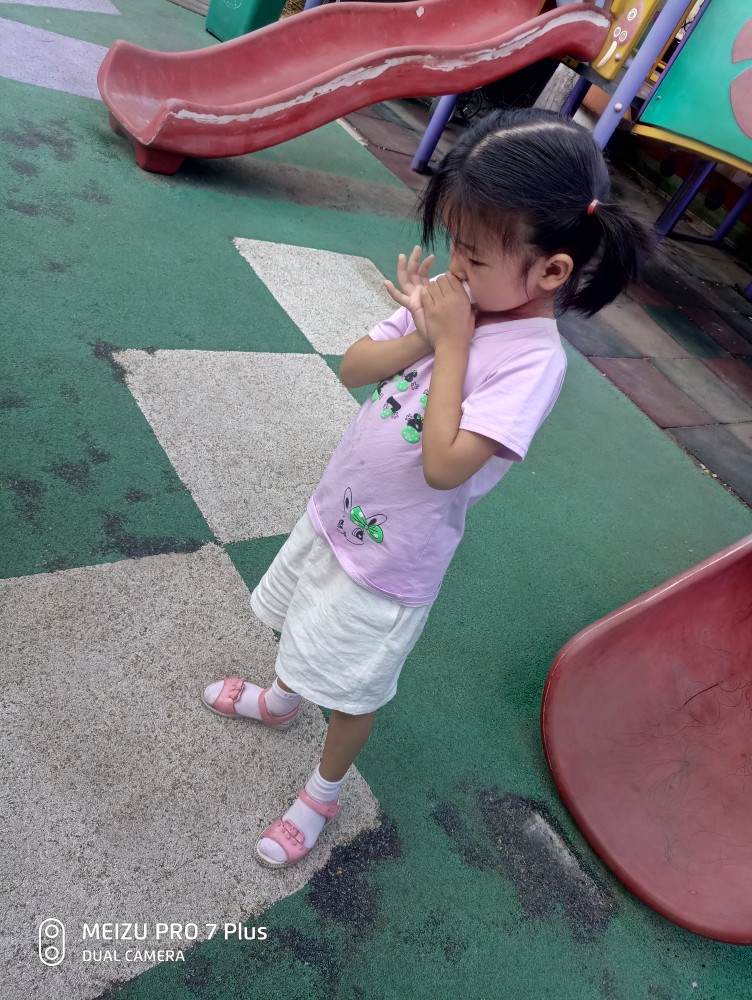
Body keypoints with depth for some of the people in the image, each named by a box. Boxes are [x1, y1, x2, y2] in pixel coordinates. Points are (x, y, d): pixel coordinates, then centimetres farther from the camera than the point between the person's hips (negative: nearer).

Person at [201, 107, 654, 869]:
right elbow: (351, 369, -6)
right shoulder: (456, 295, -8)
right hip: (335, 509, 7)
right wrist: (420, 333, -23)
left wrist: (451, 343, -28)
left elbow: (443, 465, -34)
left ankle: (323, 792, 46)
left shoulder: (534, 360, -25)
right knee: (299, 628, 31)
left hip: (391, 556, -7)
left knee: (351, 688, 15)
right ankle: (280, 700, 64)